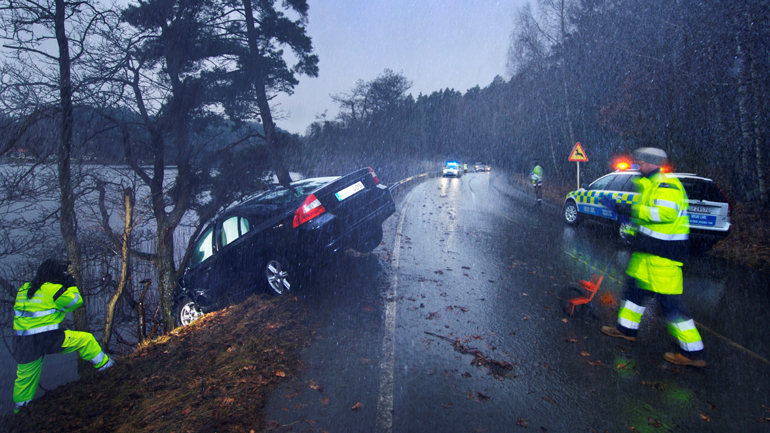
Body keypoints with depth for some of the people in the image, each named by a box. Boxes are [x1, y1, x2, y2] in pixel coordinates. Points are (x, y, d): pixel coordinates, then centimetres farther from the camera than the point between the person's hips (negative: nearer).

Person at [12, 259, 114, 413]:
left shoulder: (24, 289, 9)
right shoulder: (54, 289, -11)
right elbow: (76, 302, 0)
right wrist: (71, 285, 12)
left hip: (22, 342, 7)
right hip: (48, 339, -7)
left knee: (25, 376, 23)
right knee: (86, 339, 7)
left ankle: (20, 407, 38)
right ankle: (103, 364, 14)